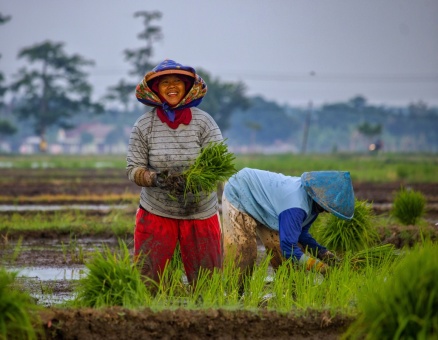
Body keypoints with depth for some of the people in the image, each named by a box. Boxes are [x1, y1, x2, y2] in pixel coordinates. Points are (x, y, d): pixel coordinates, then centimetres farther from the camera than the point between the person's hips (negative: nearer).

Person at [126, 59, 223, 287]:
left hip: (200, 213, 0)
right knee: (145, 279, -5)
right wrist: (155, 178, -24)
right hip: (156, 213, 0)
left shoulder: (203, 121, -3)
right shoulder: (143, 125, -2)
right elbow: (133, 170, -3)